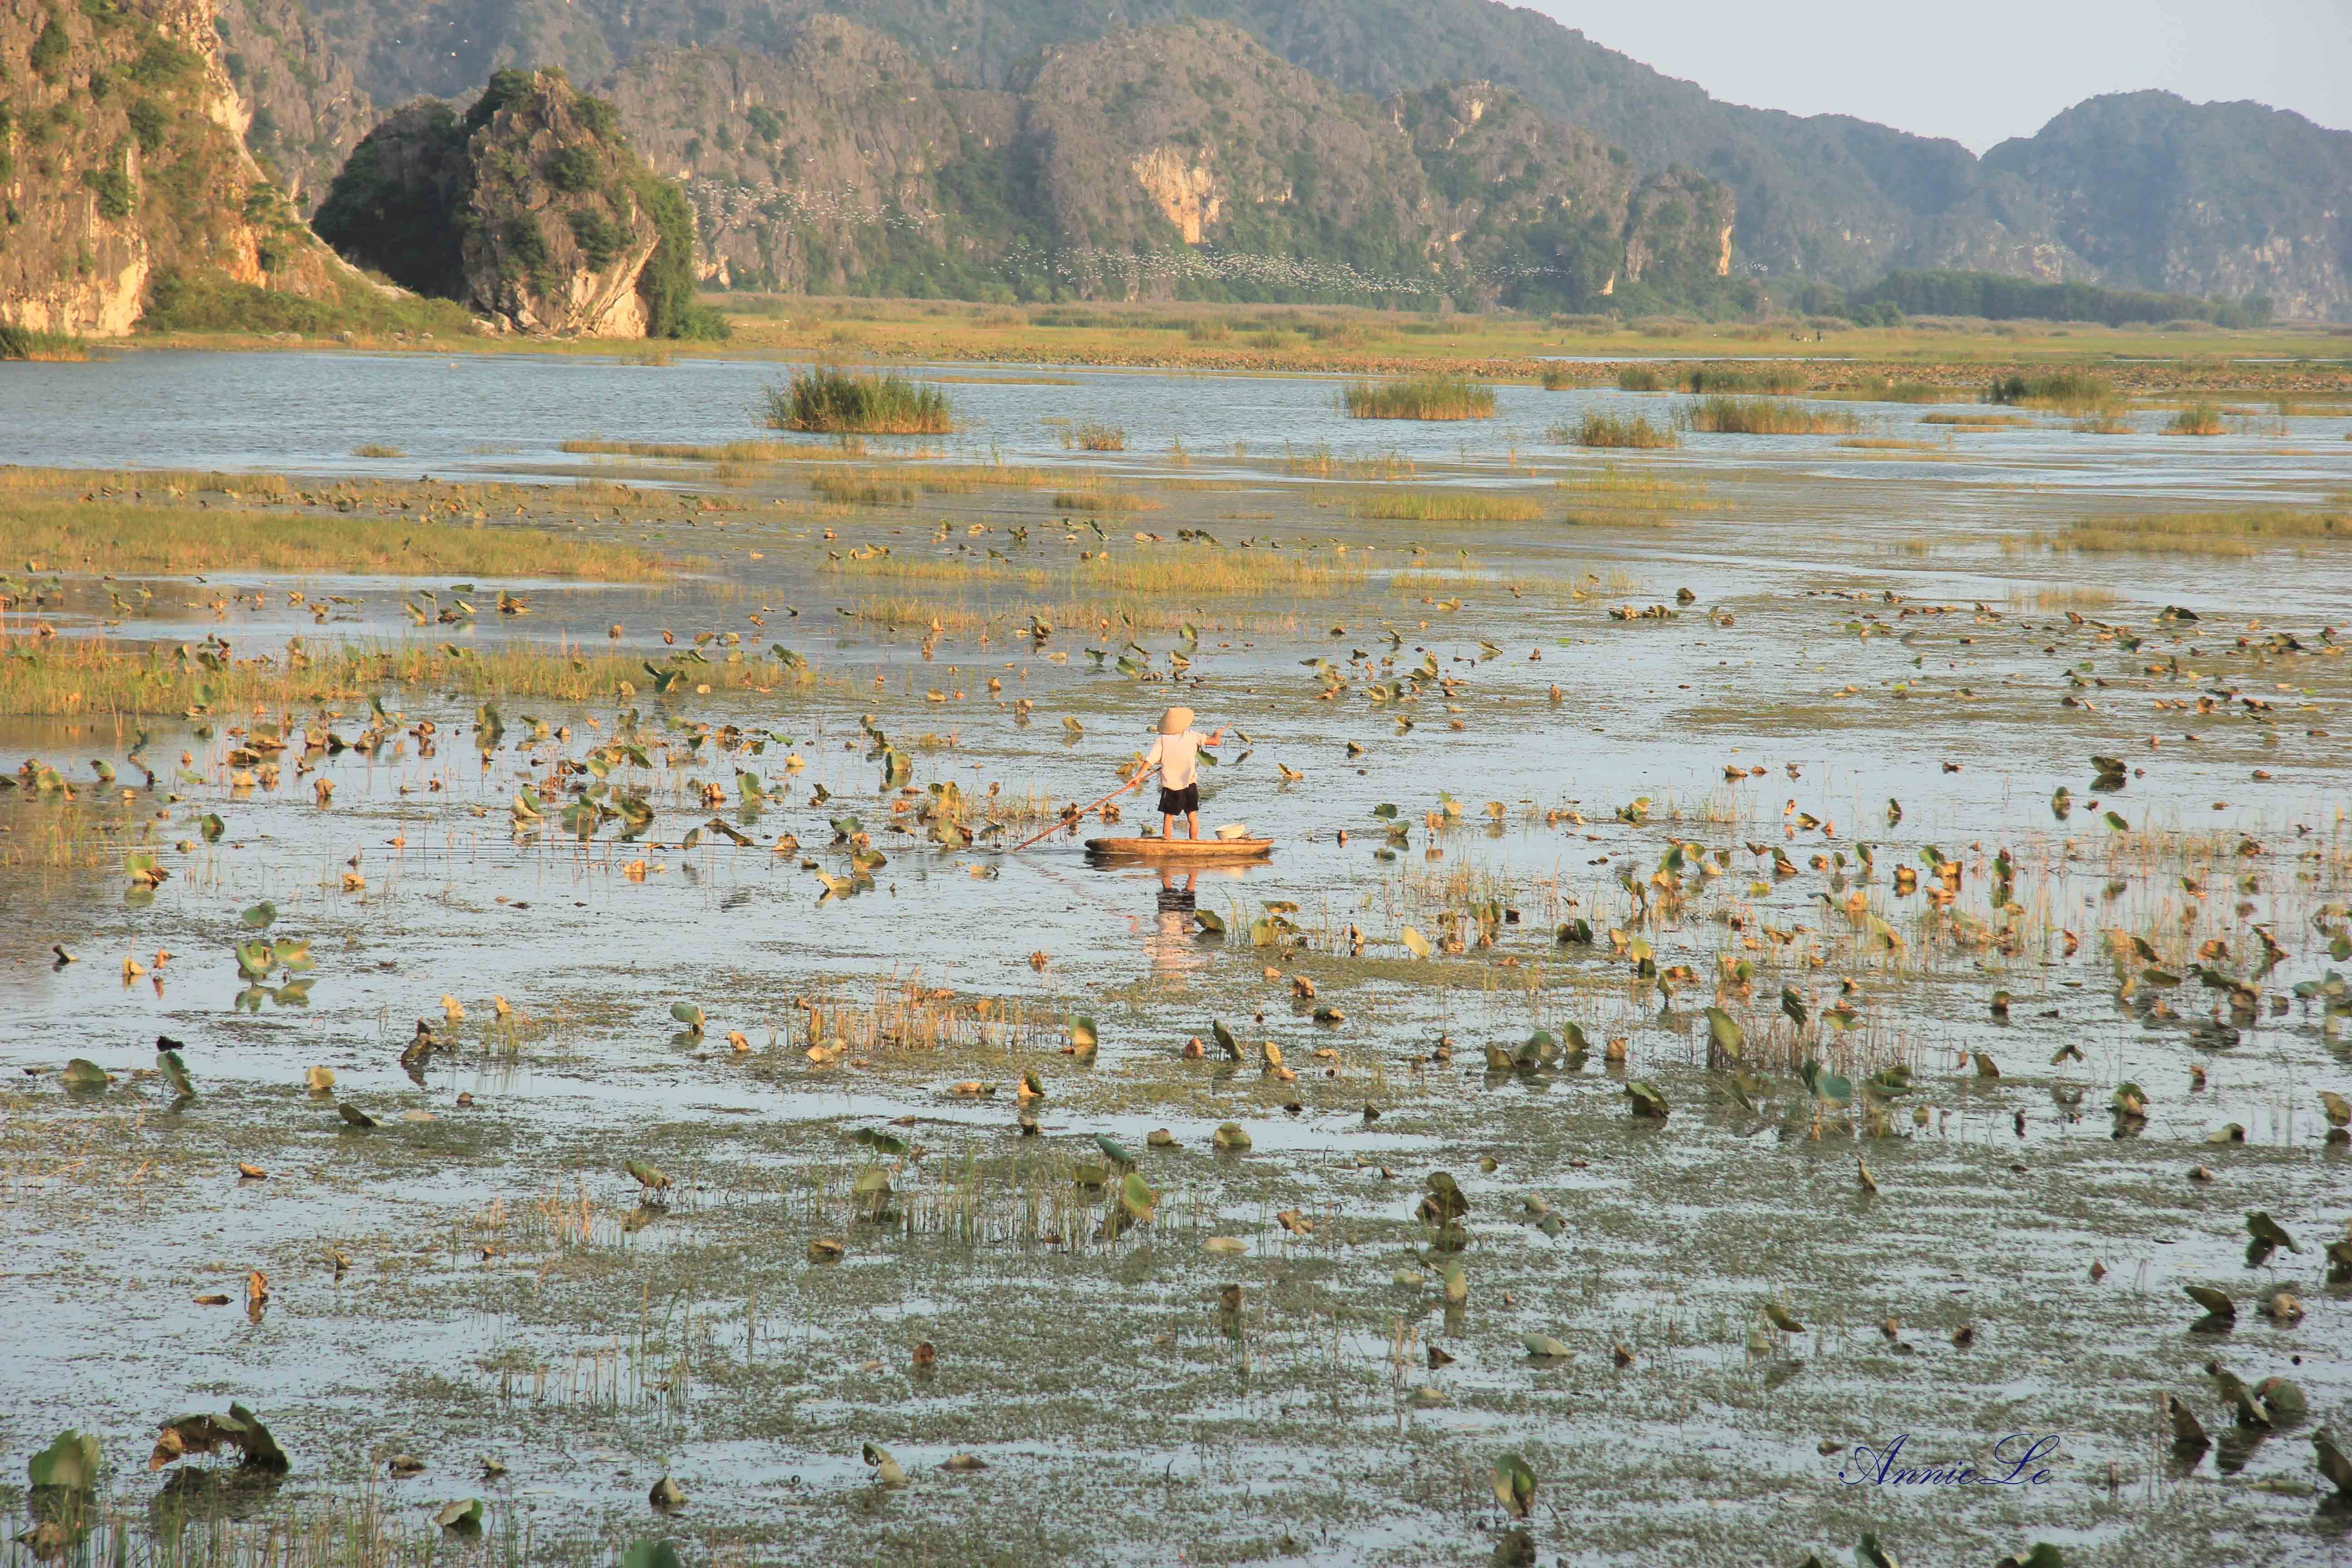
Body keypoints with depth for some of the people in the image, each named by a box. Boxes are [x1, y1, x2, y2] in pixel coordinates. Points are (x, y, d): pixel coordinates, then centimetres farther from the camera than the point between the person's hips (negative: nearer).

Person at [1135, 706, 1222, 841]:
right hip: (1190, 784, 1)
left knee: (1168, 817, 8)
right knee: (1192, 816, 12)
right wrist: (1218, 735, 28)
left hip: (1170, 784, -1)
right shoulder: (1192, 735, -3)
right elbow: (1215, 742, 5)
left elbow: (1150, 760, -15)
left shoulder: (1161, 739, -7)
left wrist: (1138, 776, -12)